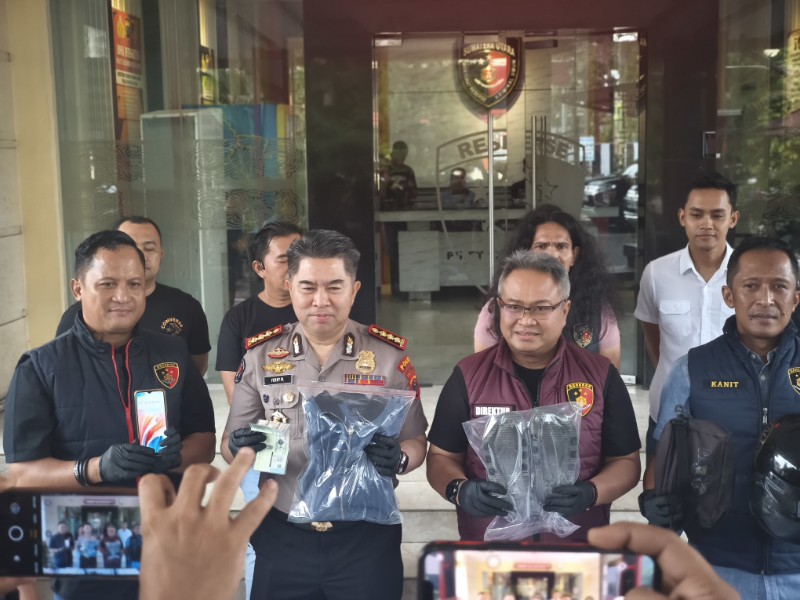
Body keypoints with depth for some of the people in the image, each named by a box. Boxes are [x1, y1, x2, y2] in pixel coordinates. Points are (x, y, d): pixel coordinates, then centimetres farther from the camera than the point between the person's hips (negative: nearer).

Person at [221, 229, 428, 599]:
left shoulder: (390, 355, -4)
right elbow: (229, 444, 6)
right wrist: (239, 447, -17)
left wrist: (398, 458, -20)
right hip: (282, 537, 1)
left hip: (366, 537, -1)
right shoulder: (260, 355, 0)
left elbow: (415, 443, 2)